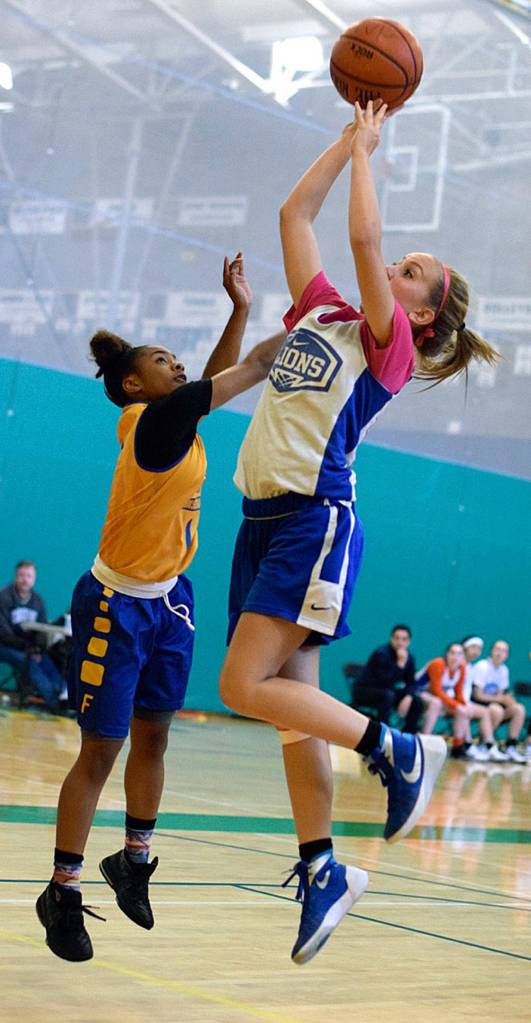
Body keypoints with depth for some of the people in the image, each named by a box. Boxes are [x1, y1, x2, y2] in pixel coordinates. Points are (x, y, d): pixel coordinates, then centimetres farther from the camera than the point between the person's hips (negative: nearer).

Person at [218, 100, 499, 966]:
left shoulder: (390, 343, -3)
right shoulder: (322, 314, 17)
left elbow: (362, 234, -12)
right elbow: (296, 215, 20)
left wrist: (364, 149, 0)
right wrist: (350, 140, 21)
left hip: (316, 519, -8)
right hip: (266, 517, 8)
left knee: (247, 685, -16)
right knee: (291, 698, 6)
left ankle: (400, 752, -4)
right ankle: (322, 870, 11)